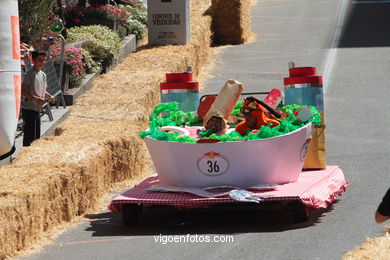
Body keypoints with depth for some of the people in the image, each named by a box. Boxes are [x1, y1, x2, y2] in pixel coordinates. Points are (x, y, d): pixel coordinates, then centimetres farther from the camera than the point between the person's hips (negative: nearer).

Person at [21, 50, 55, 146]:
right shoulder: (30, 73, -11)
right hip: (29, 108, -9)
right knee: (29, 137, -10)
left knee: (37, 136, 14)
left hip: (38, 109, 9)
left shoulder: (43, 75, 15)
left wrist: (50, 96, 7)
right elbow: (23, 91, -16)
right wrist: (35, 98, -26)